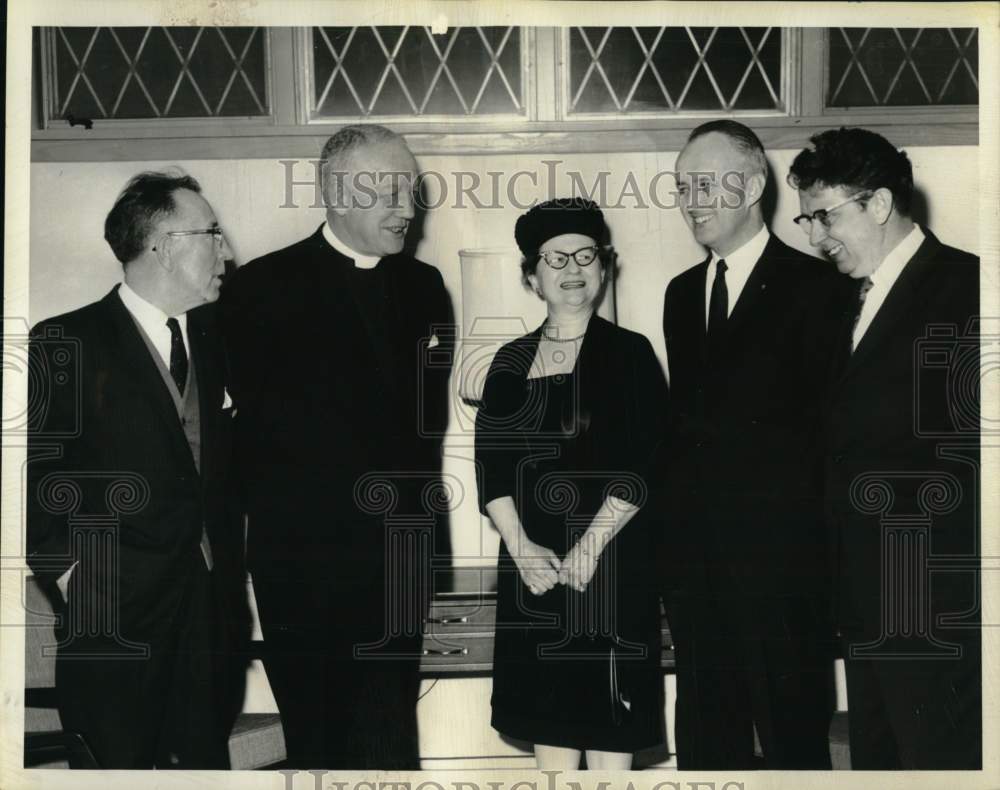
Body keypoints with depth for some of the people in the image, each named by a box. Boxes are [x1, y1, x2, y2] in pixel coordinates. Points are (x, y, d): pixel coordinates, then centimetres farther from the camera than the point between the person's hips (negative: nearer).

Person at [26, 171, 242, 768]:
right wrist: (68, 572, -12)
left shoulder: (211, 337, 10)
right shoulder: (67, 343, -7)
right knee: (118, 761, 6)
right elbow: (37, 472, -8)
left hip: (211, 601, 5)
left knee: (206, 759, 11)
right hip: (115, 613, -5)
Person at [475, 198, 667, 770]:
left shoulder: (630, 353, 0)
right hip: (532, 563, 3)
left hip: (610, 561, -3)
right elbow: (491, 465, 4)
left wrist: (588, 547, -14)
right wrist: (521, 547, -9)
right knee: (549, 714, 10)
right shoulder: (512, 362, 10)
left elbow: (642, 467, -8)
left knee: (608, 720, 1)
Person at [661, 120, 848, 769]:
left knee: (793, 738, 5)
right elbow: (686, 419, 13)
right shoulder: (681, 292, 14)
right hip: (694, 557, 6)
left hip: (778, 561, -6)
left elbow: (803, 426, -13)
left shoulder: (812, 286, -7)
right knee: (707, 736, 15)